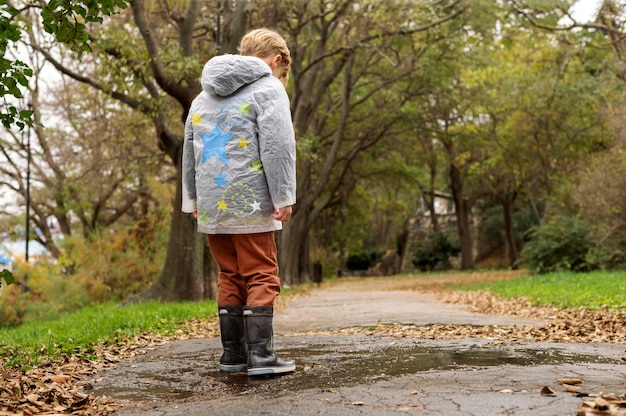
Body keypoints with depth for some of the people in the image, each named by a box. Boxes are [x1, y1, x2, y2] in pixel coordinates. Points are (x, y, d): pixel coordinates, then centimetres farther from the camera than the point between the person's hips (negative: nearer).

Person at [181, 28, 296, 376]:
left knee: (230, 278, 12)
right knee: (261, 278, -1)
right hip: (250, 204, -6)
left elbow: (190, 151, 23)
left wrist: (192, 199, 26)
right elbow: (277, 147, -11)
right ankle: (260, 356, -4)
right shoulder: (268, 88, -1)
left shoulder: (204, 96, 21)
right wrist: (283, 197, -9)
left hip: (211, 205, 6)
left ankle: (233, 354, 15)